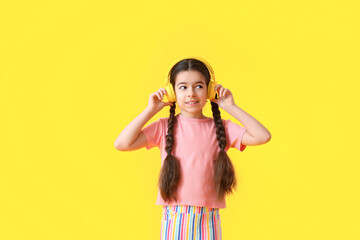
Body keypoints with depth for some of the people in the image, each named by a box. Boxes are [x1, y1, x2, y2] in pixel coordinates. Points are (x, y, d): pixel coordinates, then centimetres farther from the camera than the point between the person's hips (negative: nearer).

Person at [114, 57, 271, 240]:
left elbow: (262, 136, -8)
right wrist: (151, 110, -5)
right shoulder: (164, 127, 2)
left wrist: (231, 108, -2)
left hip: (208, 221, 1)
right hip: (174, 219, 0)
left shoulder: (220, 128, 4)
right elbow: (122, 144, -7)